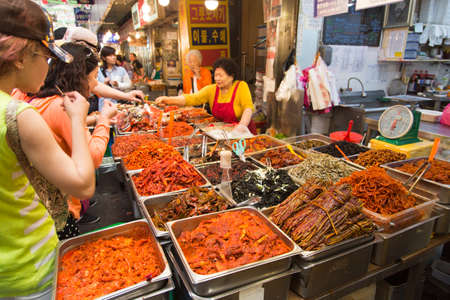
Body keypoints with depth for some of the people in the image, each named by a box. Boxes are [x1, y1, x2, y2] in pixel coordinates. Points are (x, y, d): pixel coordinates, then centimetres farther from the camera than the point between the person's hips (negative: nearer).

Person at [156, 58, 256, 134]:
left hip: (243, 133, -4)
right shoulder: (211, 89, 0)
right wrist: (169, 100, -25)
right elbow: (192, 98, -11)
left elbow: (248, 108, -17)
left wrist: (242, 125, -35)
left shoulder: (241, 86, -8)